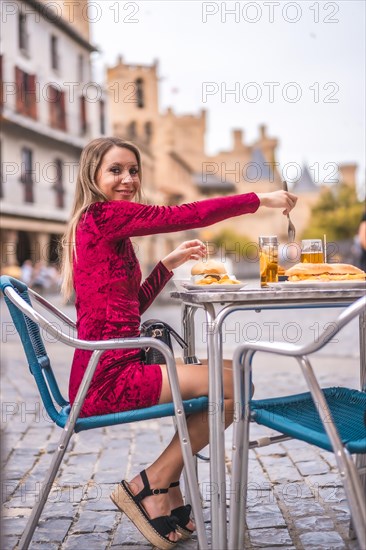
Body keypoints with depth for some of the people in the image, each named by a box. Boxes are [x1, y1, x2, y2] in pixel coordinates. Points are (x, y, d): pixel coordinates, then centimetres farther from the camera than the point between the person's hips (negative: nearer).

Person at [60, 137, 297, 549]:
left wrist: (169, 264, 12)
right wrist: (263, 199, -5)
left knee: (224, 373, 16)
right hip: (107, 380, -10)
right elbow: (193, 214, -15)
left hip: (109, 371, 10)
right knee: (234, 385, -10)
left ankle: (169, 497, 17)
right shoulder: (105, 215, -12)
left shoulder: (98, 224, 18)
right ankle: (147, 487, 2)